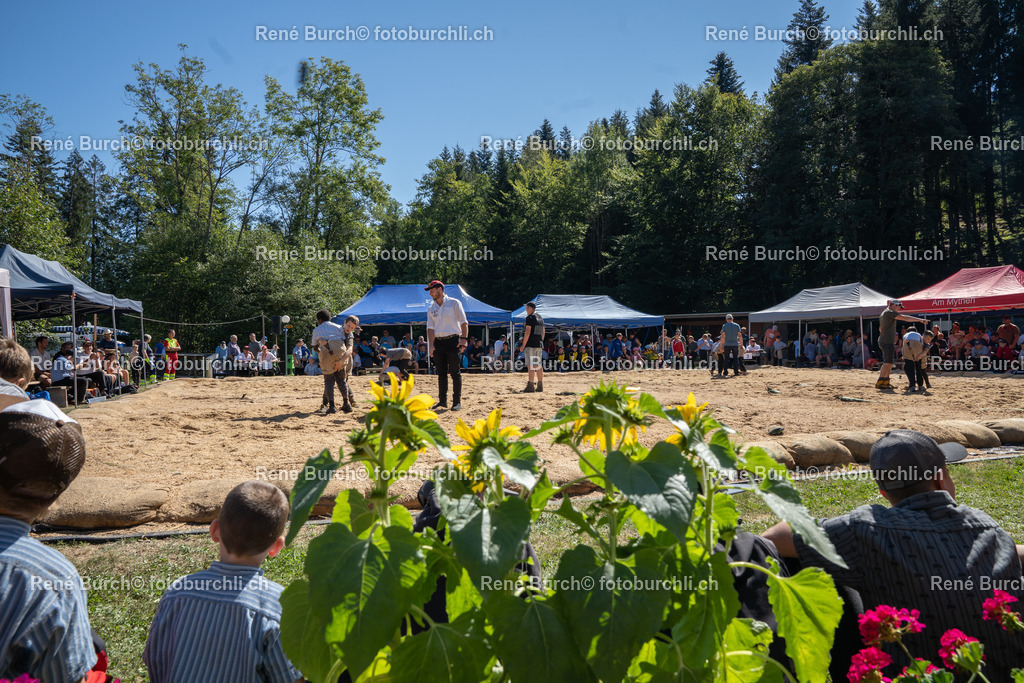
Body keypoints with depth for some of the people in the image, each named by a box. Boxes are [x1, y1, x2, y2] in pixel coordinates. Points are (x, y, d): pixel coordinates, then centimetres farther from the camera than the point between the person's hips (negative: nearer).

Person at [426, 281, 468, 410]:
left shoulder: (454, 303, 2)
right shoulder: (431, 309, 14)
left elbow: (464, 322, -3)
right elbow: (430, 327, 6)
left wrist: (464, 339, -14)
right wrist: (431, 345, -7)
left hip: (453, 341, -5)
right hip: (438, 342, 5)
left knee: (455, 372, -5)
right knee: (441, 373, 8)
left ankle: (457, 402, -1)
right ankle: (442, 400, 16)